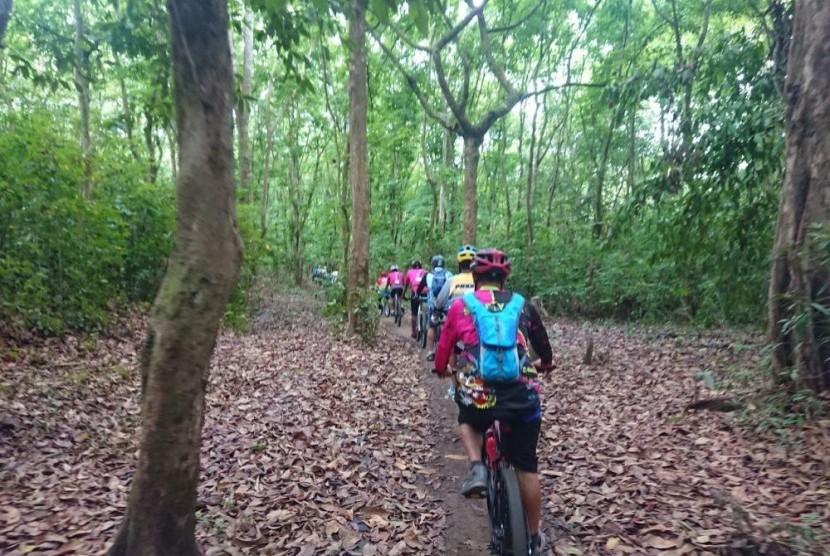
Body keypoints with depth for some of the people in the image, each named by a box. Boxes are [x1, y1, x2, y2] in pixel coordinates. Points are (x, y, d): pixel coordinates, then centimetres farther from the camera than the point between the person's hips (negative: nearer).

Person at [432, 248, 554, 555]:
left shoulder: (460, 306, 6)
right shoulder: (522, 305, 11)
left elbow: (443, 352, 13)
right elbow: (543, 345, 25)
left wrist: (443, 370, 36)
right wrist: (544, 363, 48)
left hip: (477, 397, -1)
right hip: (522, 398, 1)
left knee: (468, 422, 35)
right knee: (526, 468, 21)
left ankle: (476, 467, 10)